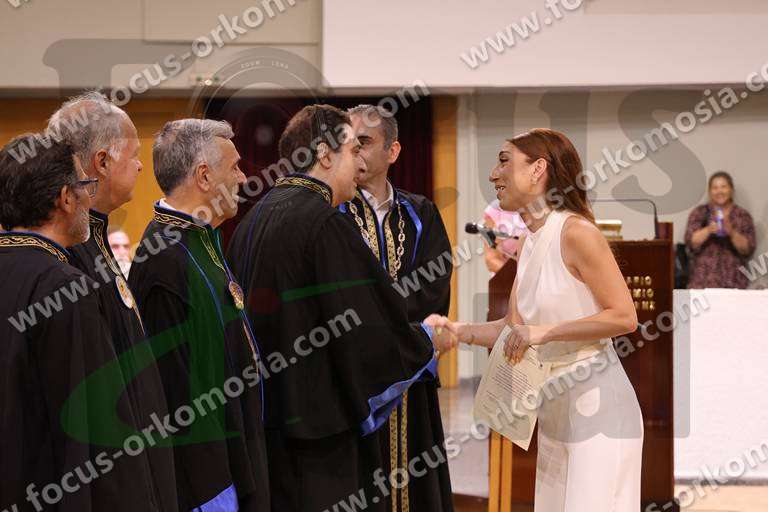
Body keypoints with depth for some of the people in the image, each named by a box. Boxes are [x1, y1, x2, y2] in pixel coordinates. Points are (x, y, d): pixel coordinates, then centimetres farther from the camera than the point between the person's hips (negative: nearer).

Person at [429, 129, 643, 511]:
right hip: (555, 411, 9)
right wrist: (458, 331, 0)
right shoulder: (531, 242, 11)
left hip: (596, 405, -9)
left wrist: (545, 332, -20)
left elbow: (624, 317, -17)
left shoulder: (576, 232, -15)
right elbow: (515, 327, 13)